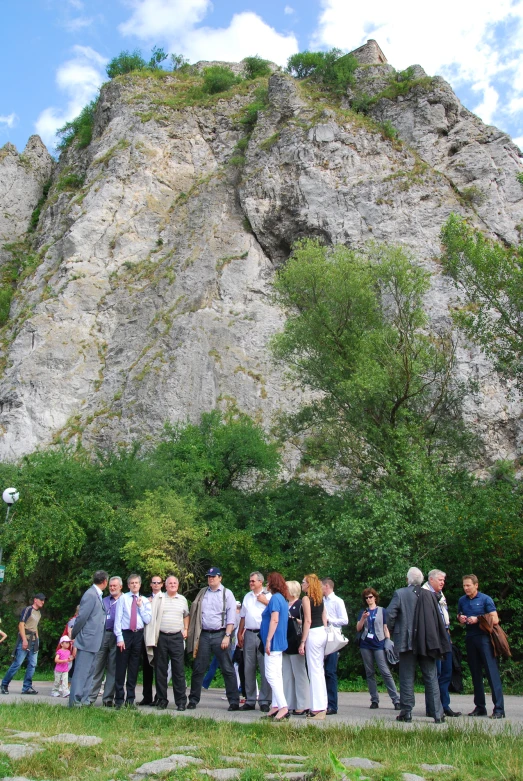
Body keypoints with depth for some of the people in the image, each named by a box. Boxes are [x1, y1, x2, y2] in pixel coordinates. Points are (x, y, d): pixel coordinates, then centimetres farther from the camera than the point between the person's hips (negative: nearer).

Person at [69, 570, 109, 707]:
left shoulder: (98, 595, 12)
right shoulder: (91, 595, -16)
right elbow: (81, 617, -16)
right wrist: (73, 636, -7)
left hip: (94, 642, 9)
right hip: (86, 640, -9)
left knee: (89, 672, 14)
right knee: (81, 673, -4)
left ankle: (84, 700, 20)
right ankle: (75, 702, 2)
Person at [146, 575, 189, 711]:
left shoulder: (182, 599, 11)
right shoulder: (158, 598, 3)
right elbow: (151, 615, 2)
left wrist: (186, 629, 13)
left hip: (177, 638, 1)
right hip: (161, 637, -1)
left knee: (179, 670, -1)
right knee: (160, 670, 5)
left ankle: (181, 701, 4)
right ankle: (161, 700, 15)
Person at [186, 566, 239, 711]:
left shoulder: (227, 593, 0)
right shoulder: (202, 593, 12)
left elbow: (231, 616, -6)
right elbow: (195, 613, 12)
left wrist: (227, 636, -13)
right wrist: (193, 634, 5)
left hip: (220, 635, -3)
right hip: (204, 635, 4)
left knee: (227, 669, -1)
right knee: (198, 669, 7)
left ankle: (234, 701, 6)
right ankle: (193, 700, 18)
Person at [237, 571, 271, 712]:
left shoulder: (268, 596, 2)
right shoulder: (247, 596, 18)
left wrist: (266, 602, -12)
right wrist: (240, 634, 16)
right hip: (249, 634, 5)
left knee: (265, 669, -4)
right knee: (248, 669, 9)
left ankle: (264, 701, 4)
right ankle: (250, 700, 17)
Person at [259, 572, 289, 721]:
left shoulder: (275, 598, -15)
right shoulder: (282, 599, 15)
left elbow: (274, 620, -22)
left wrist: (268, 640, -23)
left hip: (274, 642, -10)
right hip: (279, 643, 10)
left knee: (271, 675, -11)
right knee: (277, 675, 11)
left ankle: (283, 706, -14)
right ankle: (276, 706, 15)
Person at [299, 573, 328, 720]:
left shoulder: (306, 599, -10)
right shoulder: (320, 599, 14)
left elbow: (308, 621, -16)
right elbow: (324, 619, 14)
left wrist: (302, 642, -14)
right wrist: (324, 632, 18)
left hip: (313, 634, -8)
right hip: (322, 633, 9)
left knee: (314, 671, -4)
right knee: (319, 670, 14)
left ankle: (318, 708, -1)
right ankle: (322, 705, 19)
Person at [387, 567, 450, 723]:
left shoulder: (400, 594, -7)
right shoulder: (429, 595, 2)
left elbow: (390, 613, -15)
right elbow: (438, 618, 5)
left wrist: (392, 631, 3)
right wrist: (442, 643, 11)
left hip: (407, 641, -2)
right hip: (427, 642, 3)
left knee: (407, 678, 6)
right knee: (431, 678, 9)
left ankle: (406, 712, 8)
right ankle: (438, 714, 9)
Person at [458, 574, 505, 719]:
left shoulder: (485, 599, -4)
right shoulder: (462, 601, 11)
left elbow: (495, 619, -8)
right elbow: (460, 618, 22)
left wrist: (478, 619, -16)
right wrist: (461, 620, 0)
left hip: (484, 638, -5)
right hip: (470, 639, 5)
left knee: (492, 672, -9)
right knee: (475, 674, 9)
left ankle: (499, 708, -8)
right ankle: (480, 707, 16)